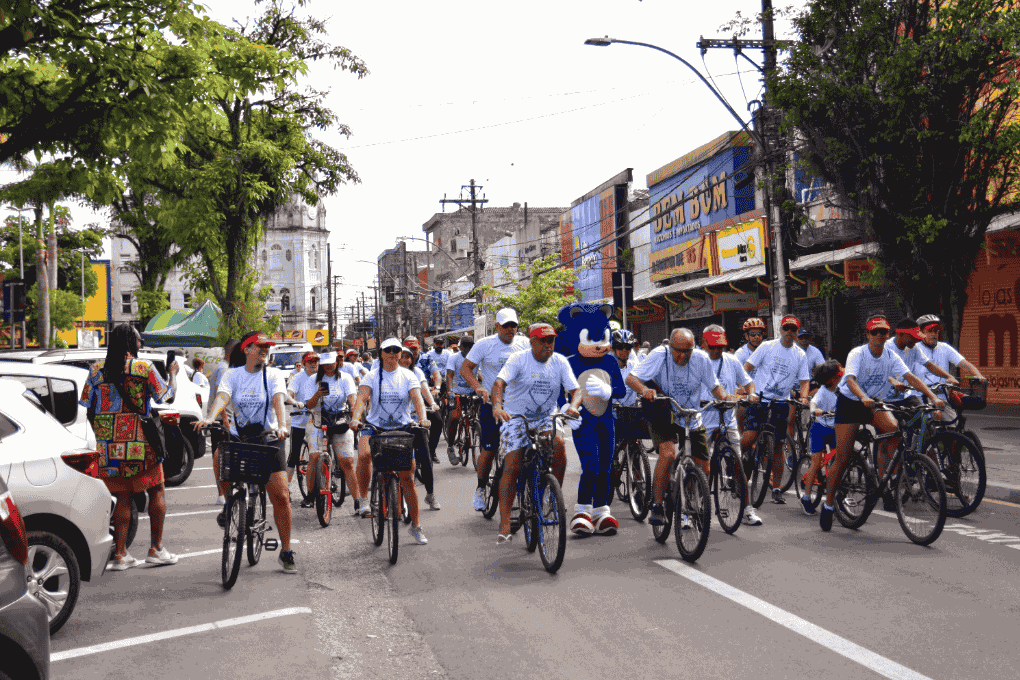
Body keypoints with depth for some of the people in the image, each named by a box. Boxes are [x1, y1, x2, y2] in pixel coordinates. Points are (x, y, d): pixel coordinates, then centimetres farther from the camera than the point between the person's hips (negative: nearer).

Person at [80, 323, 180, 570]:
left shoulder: (97, 369, 4)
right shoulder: (145, 367, -6)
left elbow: (88, 409, 8)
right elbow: (168, 395, 3)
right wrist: (173, 373, 21)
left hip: (107, 446, 4)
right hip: (138, 443, -4)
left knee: (123, 497, 11)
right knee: (157, 491, 11)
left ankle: (120, 554, 7)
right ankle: (156, 548, 9)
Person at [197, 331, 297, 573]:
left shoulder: (273, 375, -1)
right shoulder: (233, 374, 1)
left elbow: (278, 401, -18)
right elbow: (222, 397, -16)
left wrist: (281, 426, -37)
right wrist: (210, 418, -36)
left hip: (269, 440, -2)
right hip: (238, 438, 2)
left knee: (281, 496, -9)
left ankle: (286, 552, 3)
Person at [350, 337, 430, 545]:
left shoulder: (408, 376, 2)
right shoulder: (372, 376, 0)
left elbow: (417, 398, -12)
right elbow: (362, 398, -14)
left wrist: (422, 418, -31)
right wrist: (356, 418, -33)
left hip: (402, 429, 1)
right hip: (374, 427, -1)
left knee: (407, 478, -2)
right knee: (364, 454, -34)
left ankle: (415, 526, 11)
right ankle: (363, 500, -15)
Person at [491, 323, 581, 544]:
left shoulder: (560, 362, -2)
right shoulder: (519, 360, -12)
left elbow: (575, 390, -7)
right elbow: (499, 382, -26)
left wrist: (573, 406, -30)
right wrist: (497, 406, -45)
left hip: (546, 417, 3)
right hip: (516, 417, -2)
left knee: (558, 444, -28)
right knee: (512, 468, -12)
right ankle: (505, 525, -9)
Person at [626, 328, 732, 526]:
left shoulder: (702, 359, -9)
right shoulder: (659, 355, -17)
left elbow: (713, 385, 4)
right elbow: (631, 378, -20)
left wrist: (724, 396, -18)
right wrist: (644, 390, -41)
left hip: (691, 419, 3)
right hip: (662, 416, -3)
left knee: (704, 470, 2)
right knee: (668, 454, -29)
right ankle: (657, 507, -18)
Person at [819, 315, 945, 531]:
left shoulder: (891, 357, -7)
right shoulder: (857, 354, -20)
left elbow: (910, 377, -17)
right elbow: (850, 380, -36)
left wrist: (933, 397, -31)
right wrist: (864, 397, -55)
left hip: (874, 403, 4)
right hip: (849, 402, -4)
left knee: (894, 429, -27)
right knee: (842, 458, -6)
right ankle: (828, 504, 9)